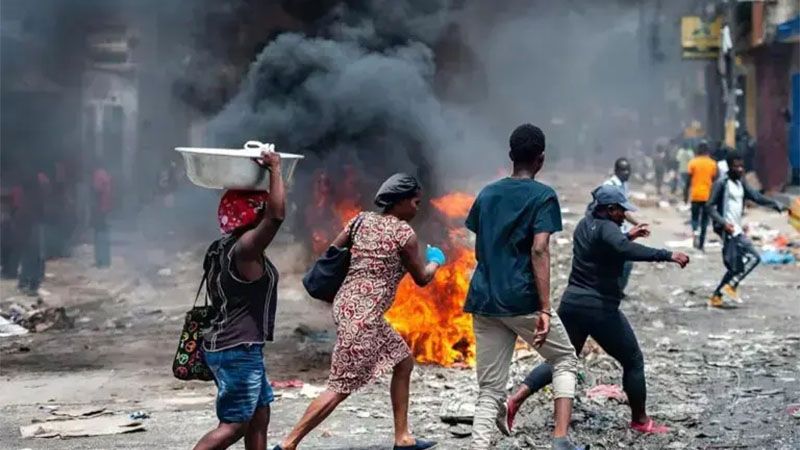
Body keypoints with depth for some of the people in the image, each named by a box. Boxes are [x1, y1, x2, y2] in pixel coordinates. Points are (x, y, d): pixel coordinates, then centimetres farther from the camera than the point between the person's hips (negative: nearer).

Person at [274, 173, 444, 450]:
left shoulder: (362, 220, 10)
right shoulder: (403, 231, -9)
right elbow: (422, 278, 0)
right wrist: (436, 260, 20)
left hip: (349, 306, 9)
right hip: (363, 314, -9)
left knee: (404, 361, 19)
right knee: (341, 387, -6)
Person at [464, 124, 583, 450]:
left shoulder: (487, 194, 14)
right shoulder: (543, 196, -4)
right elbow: (539, 250, -14)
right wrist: (545, 309, -18)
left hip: (484, 301, 5)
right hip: (522, 300, -5)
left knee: (489, 390, 6)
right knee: (565, 360, 16)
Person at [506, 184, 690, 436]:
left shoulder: (585, 224, 12)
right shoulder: (607, 228, -15)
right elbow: (625, 251, -35)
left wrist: (628, 236, 27)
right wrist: (667, 255, -36)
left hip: (572, 302, 8)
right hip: (600, 308, -8)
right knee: (633, 361, 9)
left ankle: (516, 398, -2)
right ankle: (640, 421, 17)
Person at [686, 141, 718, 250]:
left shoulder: (693, 162, -4)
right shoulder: (712, 163, 0)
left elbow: (689, 180, -4)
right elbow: (714, 180, 3)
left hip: (695, 195, -1)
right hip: (707, 195, 1)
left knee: (695, 217, 13)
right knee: (704, 219, 9)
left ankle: (695, 231, -17)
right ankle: (701, 244, 8)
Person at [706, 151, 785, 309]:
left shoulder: (741, 183, 14)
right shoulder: (722, 183, -10)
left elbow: (756, 197, 8)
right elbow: (709, 206, -13)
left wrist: (775, 204, -8)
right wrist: (723, 223, -26)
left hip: (737, 229, 9)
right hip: (728, 229, -9)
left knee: (736, 267, 11)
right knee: (753, 257, -17)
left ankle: (716, 297, 17)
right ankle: (730, 287, -11)